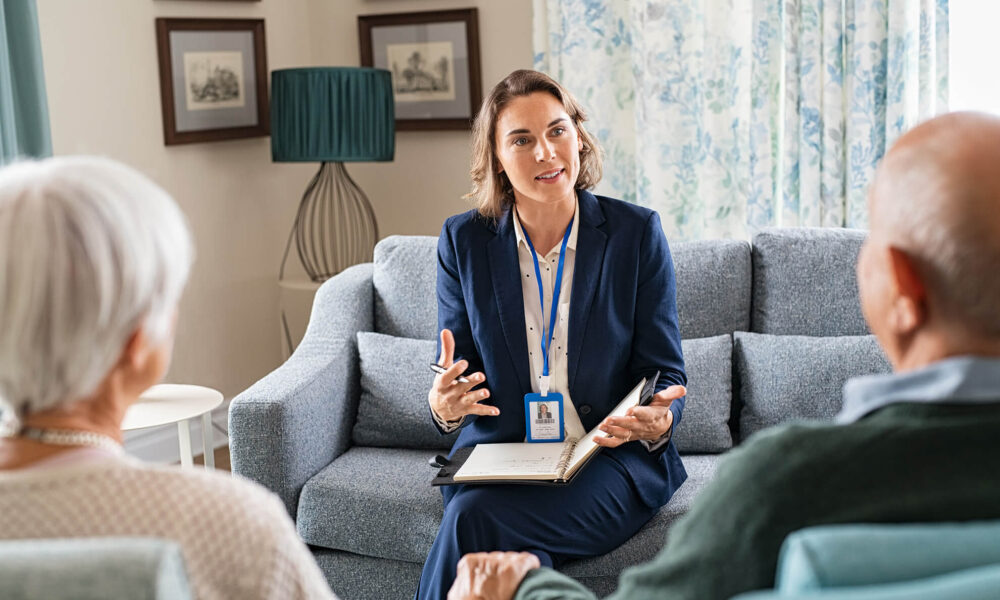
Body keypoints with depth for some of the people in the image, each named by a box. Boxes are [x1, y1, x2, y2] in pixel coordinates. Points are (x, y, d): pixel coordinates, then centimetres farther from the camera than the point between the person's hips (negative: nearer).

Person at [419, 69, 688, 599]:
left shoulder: (636, 232, 0)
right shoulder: (463, 241, 5)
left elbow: (664, 374, 2)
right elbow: (456, 379, 7)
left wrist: (656, 422, -22)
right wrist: (444, 405, -18)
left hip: (611, 461, -1)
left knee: (474, 518, -28)